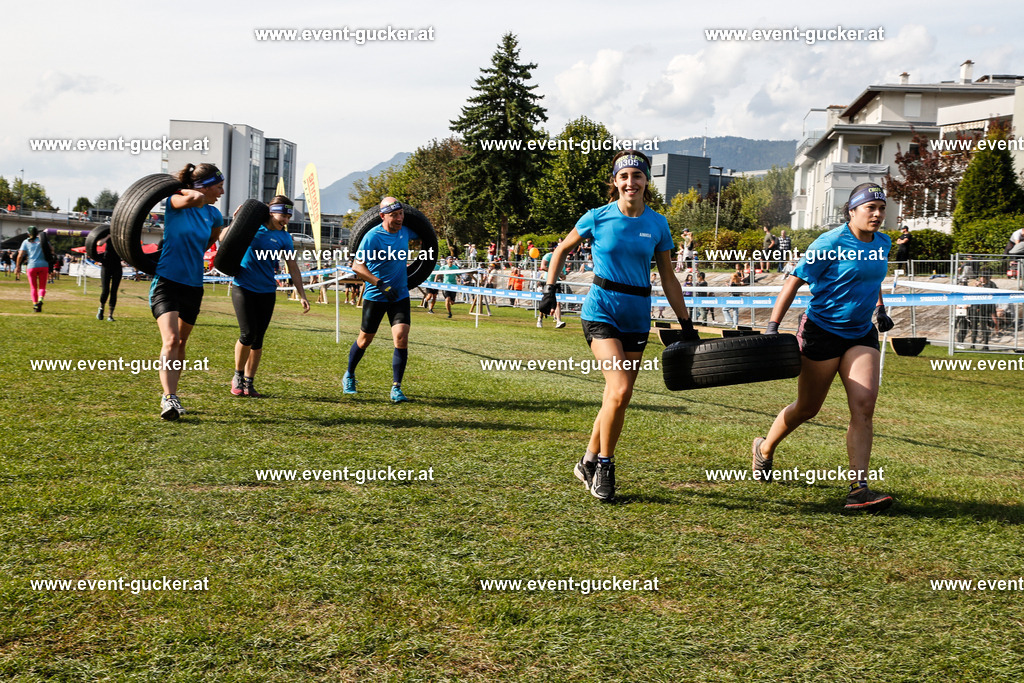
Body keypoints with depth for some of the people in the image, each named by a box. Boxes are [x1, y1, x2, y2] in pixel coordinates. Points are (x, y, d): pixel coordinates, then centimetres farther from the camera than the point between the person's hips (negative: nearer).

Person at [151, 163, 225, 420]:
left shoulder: (214, 215, 6)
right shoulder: (175, 202, -10)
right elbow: (196, 198, -33)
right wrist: (181, 191, -14)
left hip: (193, 286, 6)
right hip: (167, 281, -6)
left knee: (180, 343, 13)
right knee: (170, 340, -20)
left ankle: (169, 396, 25)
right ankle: (169, 398, -26)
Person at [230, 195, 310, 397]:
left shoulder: (284, 237, 5)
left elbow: (293, 267, 9)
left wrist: (302, 295, 4)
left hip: (267, 292, 3)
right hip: (243, 287, -3)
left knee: (258, 338, 3)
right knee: (248, 333, -11)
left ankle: (248, 383, 14)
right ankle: (238, 377, 9)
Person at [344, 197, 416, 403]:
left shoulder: (404, 232, 2)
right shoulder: (373, 236, -15)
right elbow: (357, 266, -19)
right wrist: (381, 284, -25)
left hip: (400, 295, 3)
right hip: (375, 296, -3)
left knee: (401, 338, -13)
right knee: (365, 339, 10)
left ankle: (396, 388, -7)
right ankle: (349, 376, 34)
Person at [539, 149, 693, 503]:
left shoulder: (657, 224, 4)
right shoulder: (598, 218, -4)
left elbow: (668, 278, 10)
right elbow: (562, 249, 12)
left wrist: (686, 323, 9)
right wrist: (550, 289, 6)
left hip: (637, 316, 4)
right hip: (601, 310, -4)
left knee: (617, 397, 7)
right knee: (620, 389, -18)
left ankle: (589, 461, 25)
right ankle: (604, 466, 0)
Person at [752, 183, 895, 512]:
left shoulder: (882, 243, 6)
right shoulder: (830, 243, -14)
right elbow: (794, 281, -13)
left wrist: (880, 309, 28)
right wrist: (773, 325, -18)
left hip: (861, 334, 5)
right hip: (822, 330, -5)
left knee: (864, 405, -11)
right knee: (807, 408, 8)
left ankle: (859, 489, -13)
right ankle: (765, 449, 37)